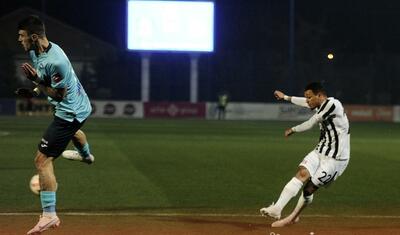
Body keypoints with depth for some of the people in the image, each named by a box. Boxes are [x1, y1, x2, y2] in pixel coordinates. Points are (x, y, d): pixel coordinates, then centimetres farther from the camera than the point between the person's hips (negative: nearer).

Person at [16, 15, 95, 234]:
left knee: (42, 159, -15)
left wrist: (36, 80, -30)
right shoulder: (35, 52, -3)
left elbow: (59, 94, -25)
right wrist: (34, 90, -1)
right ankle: (86, 155, 80)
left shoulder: (54, 61, -33)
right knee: (72, 130, 45)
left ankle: (49, 215, -17)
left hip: (70, 112, -11)